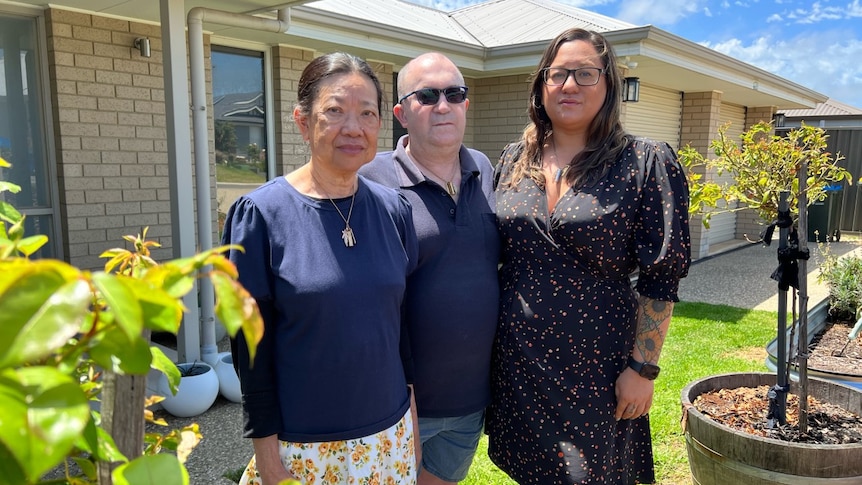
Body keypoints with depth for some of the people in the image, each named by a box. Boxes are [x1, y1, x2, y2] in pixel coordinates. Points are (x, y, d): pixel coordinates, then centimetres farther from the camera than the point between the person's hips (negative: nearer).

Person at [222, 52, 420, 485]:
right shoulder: (262, 214, -12)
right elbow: (250, 346, -9)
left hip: (390, 433, 4)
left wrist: (410, 407, 8)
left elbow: (403, 316, 6)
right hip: (302, 444, -3)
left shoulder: (393, 209, -2)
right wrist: (265, 448, -7)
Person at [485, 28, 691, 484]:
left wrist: (643, 368, -10)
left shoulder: (647, 164, -9)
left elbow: (660, 277, -9)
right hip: (515, 359, 4)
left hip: (595, 364, -3)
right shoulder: (513, 160, 4)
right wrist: (489, 342, 10)